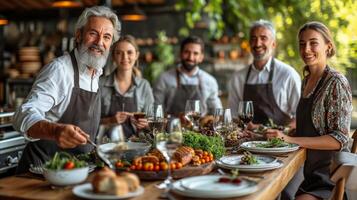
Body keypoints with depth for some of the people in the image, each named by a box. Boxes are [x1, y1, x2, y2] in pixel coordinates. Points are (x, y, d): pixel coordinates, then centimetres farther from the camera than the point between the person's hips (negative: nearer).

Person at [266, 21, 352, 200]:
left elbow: (339, 139, -18)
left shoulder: (336, 82, -12)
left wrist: (290, 140, -23)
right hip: (308, 173, 6)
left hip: (329, 177, -6)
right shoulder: (307, 80, 10)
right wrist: (283, 134, 5)